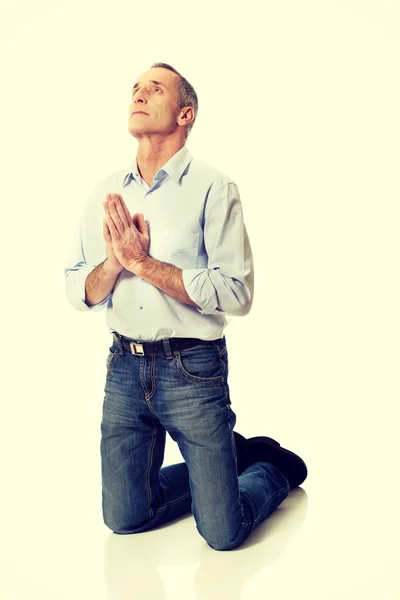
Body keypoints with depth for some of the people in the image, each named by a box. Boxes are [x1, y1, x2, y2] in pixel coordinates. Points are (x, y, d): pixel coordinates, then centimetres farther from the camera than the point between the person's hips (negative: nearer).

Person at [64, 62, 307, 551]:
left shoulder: (213, 189, -9)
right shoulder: (106, 193, 6)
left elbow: (237, 293, -18)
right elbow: (78, 293, 5)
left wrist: (144, 262, -19)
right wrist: (115, 261, -15)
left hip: (192, 369, -5)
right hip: (124, 368, 5)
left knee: (223, 533, -1)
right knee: (124, 519, 14)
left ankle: (275, 466, 30)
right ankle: (232, 454, 32)